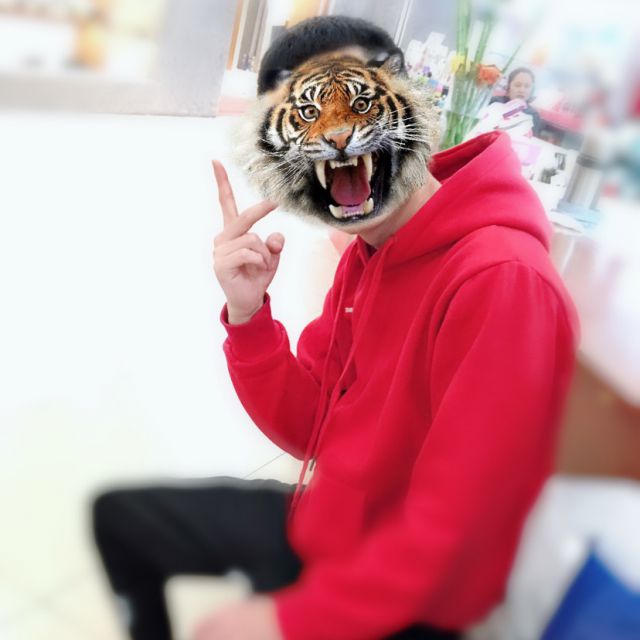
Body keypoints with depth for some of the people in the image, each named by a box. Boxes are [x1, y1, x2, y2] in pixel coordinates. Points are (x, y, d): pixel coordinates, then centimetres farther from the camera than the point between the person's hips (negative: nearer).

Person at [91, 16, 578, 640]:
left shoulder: (502, 280, -29)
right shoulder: (366, 253, 0)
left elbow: (451, 528, -26)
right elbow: (307, 430, 0)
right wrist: (247, 314, -15)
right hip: (320, 523, 8)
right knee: (120, 515, 16)